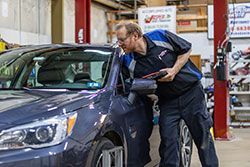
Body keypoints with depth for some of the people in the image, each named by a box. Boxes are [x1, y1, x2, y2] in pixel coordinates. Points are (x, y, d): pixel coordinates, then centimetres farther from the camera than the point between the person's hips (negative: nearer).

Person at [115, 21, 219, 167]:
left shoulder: (161, 36, -13)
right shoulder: (129, 62, -6)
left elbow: (187, 49, -4)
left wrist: (174, 70, -14)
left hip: (191, 91, -2)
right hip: (167, 101, 2)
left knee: (203, 136, 4)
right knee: (168, 140, -5)